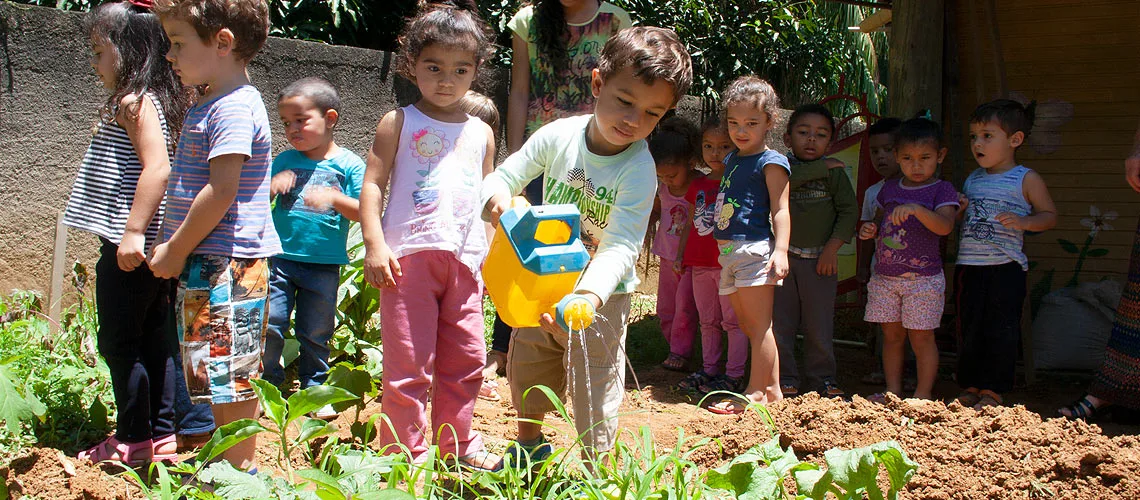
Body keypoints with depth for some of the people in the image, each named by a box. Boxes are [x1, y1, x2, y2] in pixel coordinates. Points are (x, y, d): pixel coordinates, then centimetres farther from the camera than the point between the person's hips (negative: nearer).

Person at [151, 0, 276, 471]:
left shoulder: (234, 109, -16)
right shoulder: (205, 106, 16)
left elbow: (221, 192, -22)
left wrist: (176, 251, -14)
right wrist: (172, 247, 14)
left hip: (227, 267, -10)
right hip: (204, 265, 10)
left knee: (231, 377, -4)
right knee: (218, 378, 17)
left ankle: (239, 470, 4)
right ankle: (228, 463, 27)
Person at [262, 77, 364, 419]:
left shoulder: (348, 164, -1)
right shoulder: (284, 161, 6)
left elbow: (362, 212, -6)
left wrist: (334, 198, -23)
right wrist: (271, 186, -11)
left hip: (324, 265, -2)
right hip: (280, 258, 2)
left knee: (316, 333, 9)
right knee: (269, 325, -3)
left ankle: (314, 389, 24)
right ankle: (268, 385, 14)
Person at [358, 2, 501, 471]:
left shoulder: (481, 133, 16)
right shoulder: (399, 123, 3)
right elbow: (372, 185, -1)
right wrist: (375, 245, -12)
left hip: (464, 259, 5)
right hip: (410, 255, -4)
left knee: (466, 358, 10)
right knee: (408, 362, -4)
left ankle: (456, 443, 25)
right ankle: (404, 453, 6)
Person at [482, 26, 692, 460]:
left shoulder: (639, 170, -25)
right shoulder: (557, 136, -14)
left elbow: (621, 246, -30)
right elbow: (504, 177, -4)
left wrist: (589, 295, -47)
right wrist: (496, 197, -29)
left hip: (601, 294, -4)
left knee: (594, 395, -2)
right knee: (525, 376, 21)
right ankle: (529, 445, 47)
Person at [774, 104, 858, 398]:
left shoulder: (833, 172, 0)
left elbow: (849, 211, -1)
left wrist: (832, 248, -7)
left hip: (820, 258, 0)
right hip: (783, 255, 1)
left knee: (819, 324, 5)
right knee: (780, 321, 4)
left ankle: (822, 377, 19)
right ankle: (784, 378, 15)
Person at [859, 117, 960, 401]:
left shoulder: (942, 191, -3)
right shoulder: (889, 189, 12)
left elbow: (944, 226, -20)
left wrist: (916, 209, -34)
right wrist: (869, 231, 0)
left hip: (923, 278, -4)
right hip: (885, 276, 5)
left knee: (921, 337, -1)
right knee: (891, 335, 9)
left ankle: (923, 395, 8)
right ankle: (893, 391, 18)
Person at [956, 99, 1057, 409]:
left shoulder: (1026, 180, -2)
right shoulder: (972, 180, 14)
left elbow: (1050, 215, -3)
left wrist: (1022, 222, -20)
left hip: (1005, 268, -5)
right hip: (969, 266, 5)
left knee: (1000, 331, -1)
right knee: (969, 329, 9)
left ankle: (993, 391, 8)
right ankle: (970, 387, 20)